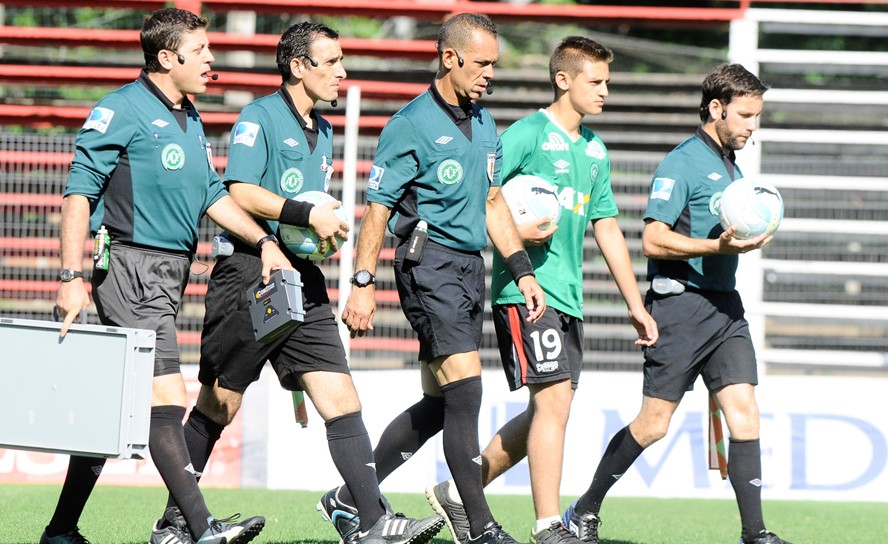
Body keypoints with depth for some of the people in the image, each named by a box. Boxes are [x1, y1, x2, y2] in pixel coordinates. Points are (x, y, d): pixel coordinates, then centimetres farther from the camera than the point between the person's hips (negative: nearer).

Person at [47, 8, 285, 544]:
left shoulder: (190, 119, 17)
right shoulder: (122, 110, -9)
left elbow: (213, 194, 24)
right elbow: (80, 192, -12)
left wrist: (264, 242, 12)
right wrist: (73, 277, -17)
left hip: (171, 273, 9)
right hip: (131, 268, -9)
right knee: (166, 398, -14)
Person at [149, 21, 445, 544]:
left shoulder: (323, 132, 19)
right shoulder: (260, 117, -6)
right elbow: (241, 192, -18)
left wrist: (327, 229, 10)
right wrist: (308, 215, -21)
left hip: (303, 282, 7)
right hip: (249, 276, -7)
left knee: (341, 399, -6)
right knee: (218, 406, 2)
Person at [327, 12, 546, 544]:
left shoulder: (484, 124, 14)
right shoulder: (412, 125, -9)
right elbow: (378, 207, -9)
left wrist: (523, 270, 16)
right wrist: (363, 284, -13)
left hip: (471, 266, 8)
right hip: (429, 261, -8)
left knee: (440, 402, 9)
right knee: (464, 386, -15)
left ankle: (354, 496, 21)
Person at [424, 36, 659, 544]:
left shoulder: (596, 149, 17)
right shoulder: (527, 135, -7)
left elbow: (608, 228, 21)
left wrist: (636, 304, 18)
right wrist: (513, 231, -23)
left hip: (569, 296, 8)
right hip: (525, 289, -8)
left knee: (546, 412, 8)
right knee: (554, 400, -13)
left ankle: (458, 492, 21)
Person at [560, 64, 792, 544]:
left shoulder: (731, 169, 19)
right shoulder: (682, 163, -9)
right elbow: (653, 240, -16)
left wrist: (747, 240, 16)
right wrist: (718, 246, -23)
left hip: (724, 305, 8)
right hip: (681, 304, -8)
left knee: (743, 409, -6)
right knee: (653, 424, -4)